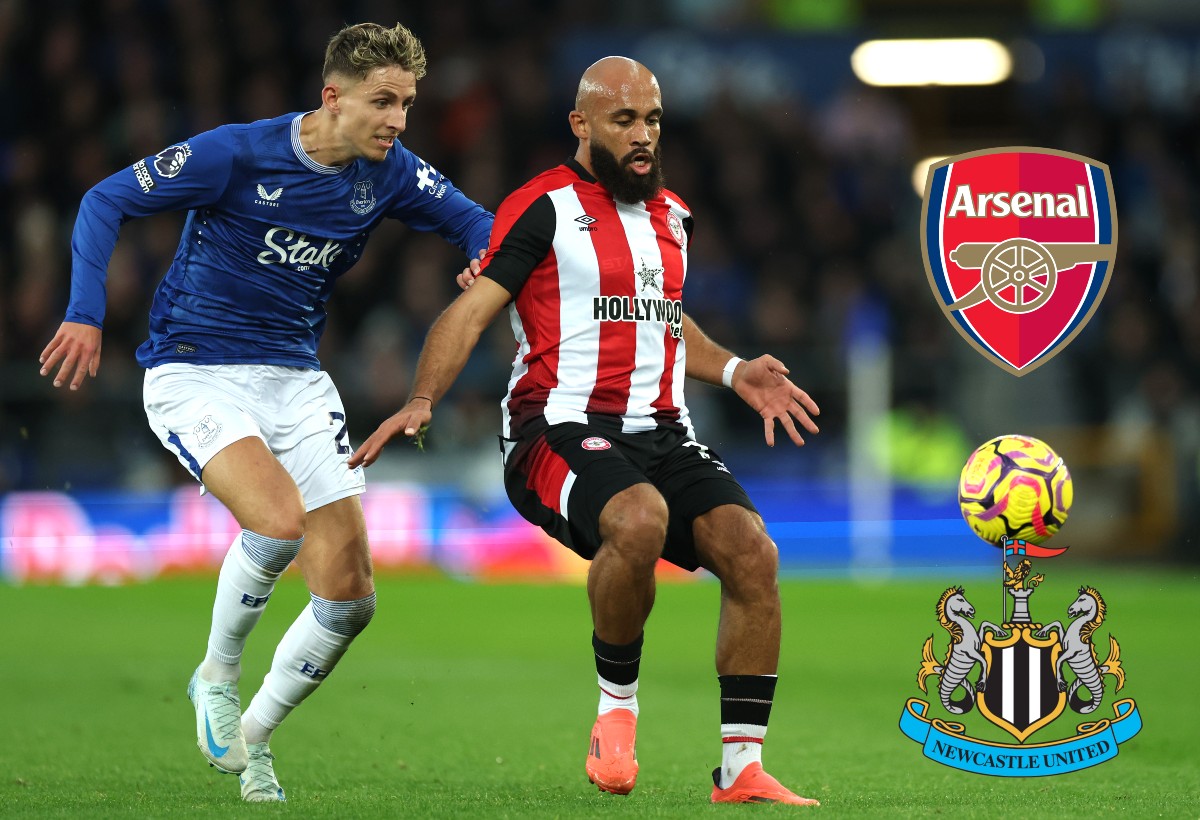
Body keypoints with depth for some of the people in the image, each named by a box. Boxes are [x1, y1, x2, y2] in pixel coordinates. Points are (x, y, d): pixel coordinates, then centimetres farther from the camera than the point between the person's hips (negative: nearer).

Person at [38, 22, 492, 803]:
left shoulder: (390, 172, -3)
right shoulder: (237, 154, -16)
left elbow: (471, 220, 10)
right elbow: (107, 201, -10)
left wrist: (488, 259, -15)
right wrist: (86, 314, -20)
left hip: (296, 379, 5)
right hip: (195, 377, -5)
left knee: (350, 596, -3)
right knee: (279, 519, -31)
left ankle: (253, 735, 20)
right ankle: (217, 675, -4)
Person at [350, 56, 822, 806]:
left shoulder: (673, 215, 20)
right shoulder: (545, 209, -1)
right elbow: (473, 311, -7)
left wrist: (732, 372, 24)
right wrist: (423, 399, -20)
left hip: (662, 432, 6)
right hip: (562, 427, -6)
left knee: (752, 552, -16)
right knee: (639, 520, -37)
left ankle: (742, 768, -8)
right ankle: (618, 705, -12)